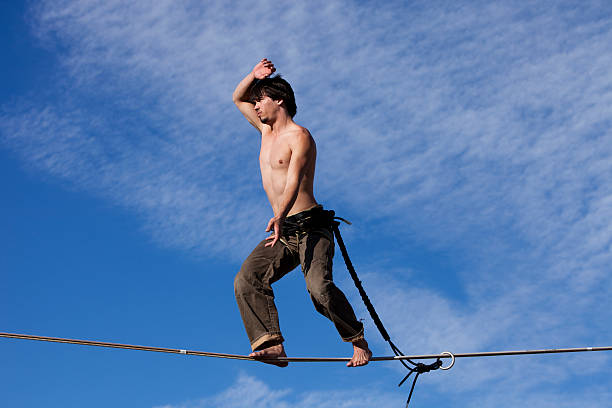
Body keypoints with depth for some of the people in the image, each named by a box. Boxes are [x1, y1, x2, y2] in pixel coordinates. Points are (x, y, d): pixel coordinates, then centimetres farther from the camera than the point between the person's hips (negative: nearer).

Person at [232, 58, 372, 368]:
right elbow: (238, 98, 30)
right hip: (283, 232, 7)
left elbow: (294, 182, -22)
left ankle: (358, 342, -10)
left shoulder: (299, 137, -6)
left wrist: (280, 216, -39)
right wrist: (254, 75, 10)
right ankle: (272, 344, -23)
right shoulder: (267, 130, 17)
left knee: (319, 286, -26)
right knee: (246, 281, -14)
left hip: (310, 228, -7)